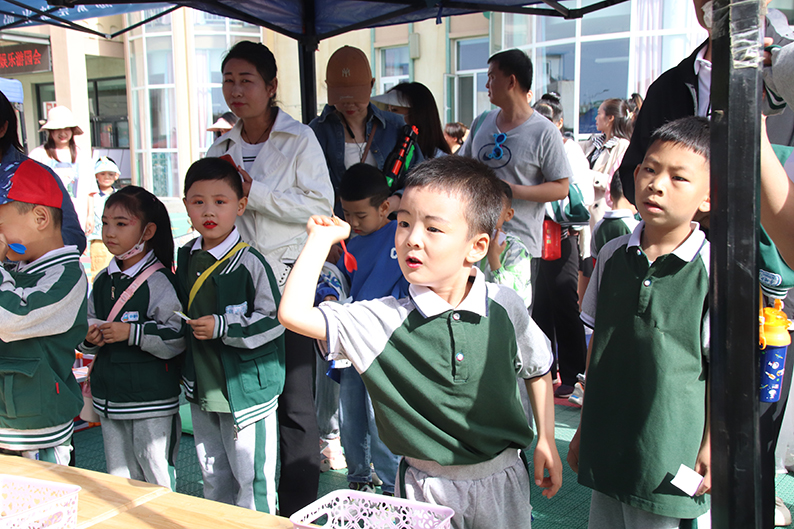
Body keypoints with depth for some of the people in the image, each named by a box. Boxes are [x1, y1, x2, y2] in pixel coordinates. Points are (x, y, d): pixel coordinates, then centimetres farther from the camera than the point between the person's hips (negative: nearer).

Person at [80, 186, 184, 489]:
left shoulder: (159, 281, -12)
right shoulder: (102, 281, 10)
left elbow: (178, 337, -18)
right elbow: (89, 323, 20)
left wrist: (131, 333, -22)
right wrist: (88, 337, -2)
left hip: (152, 398, -7)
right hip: (109, 394, 7)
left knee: (156, 476, 0)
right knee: (119, 479, 17)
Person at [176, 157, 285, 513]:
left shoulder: (250, 263, -15)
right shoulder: (186, 258, 7)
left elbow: (272, 322, -16)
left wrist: (221, 327, -20)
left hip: (246, 388, -7)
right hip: (202, 389, 7)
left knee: (251, 478, 0)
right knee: (213, 477, 20)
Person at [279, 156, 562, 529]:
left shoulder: (506, 306, -9)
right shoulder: (385, 320, -15)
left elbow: (537, 369, 9)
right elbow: (293, 313, -23)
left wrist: (546, 440, 7)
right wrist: (322, 239, -15)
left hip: (500, 483, 2)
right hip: (425, 489, -1)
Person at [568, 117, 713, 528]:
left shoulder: (714, 270, -12)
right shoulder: (613, 255, 1)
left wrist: (710, 449, -6)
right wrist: (585, 428, 12)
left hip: (668, 456, -4)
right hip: (606, 445, 4)